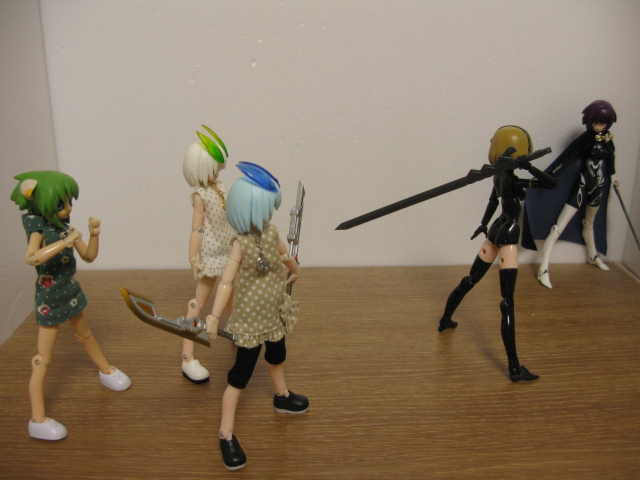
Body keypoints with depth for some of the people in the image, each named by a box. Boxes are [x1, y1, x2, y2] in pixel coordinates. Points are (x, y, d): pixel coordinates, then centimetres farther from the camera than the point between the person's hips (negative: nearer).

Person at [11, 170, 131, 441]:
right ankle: (38, 420, 6)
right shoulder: (38, 229, -20)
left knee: (85, 336, 29)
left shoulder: (64, 227, -3)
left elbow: (89, 257, 1)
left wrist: (93, 234, -14)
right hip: (49, 299, -7)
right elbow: (31, 258, -41)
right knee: (43, 360, -1)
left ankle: (106, 371, 52)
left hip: (71, 292, 7)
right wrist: (65, 242, -41)